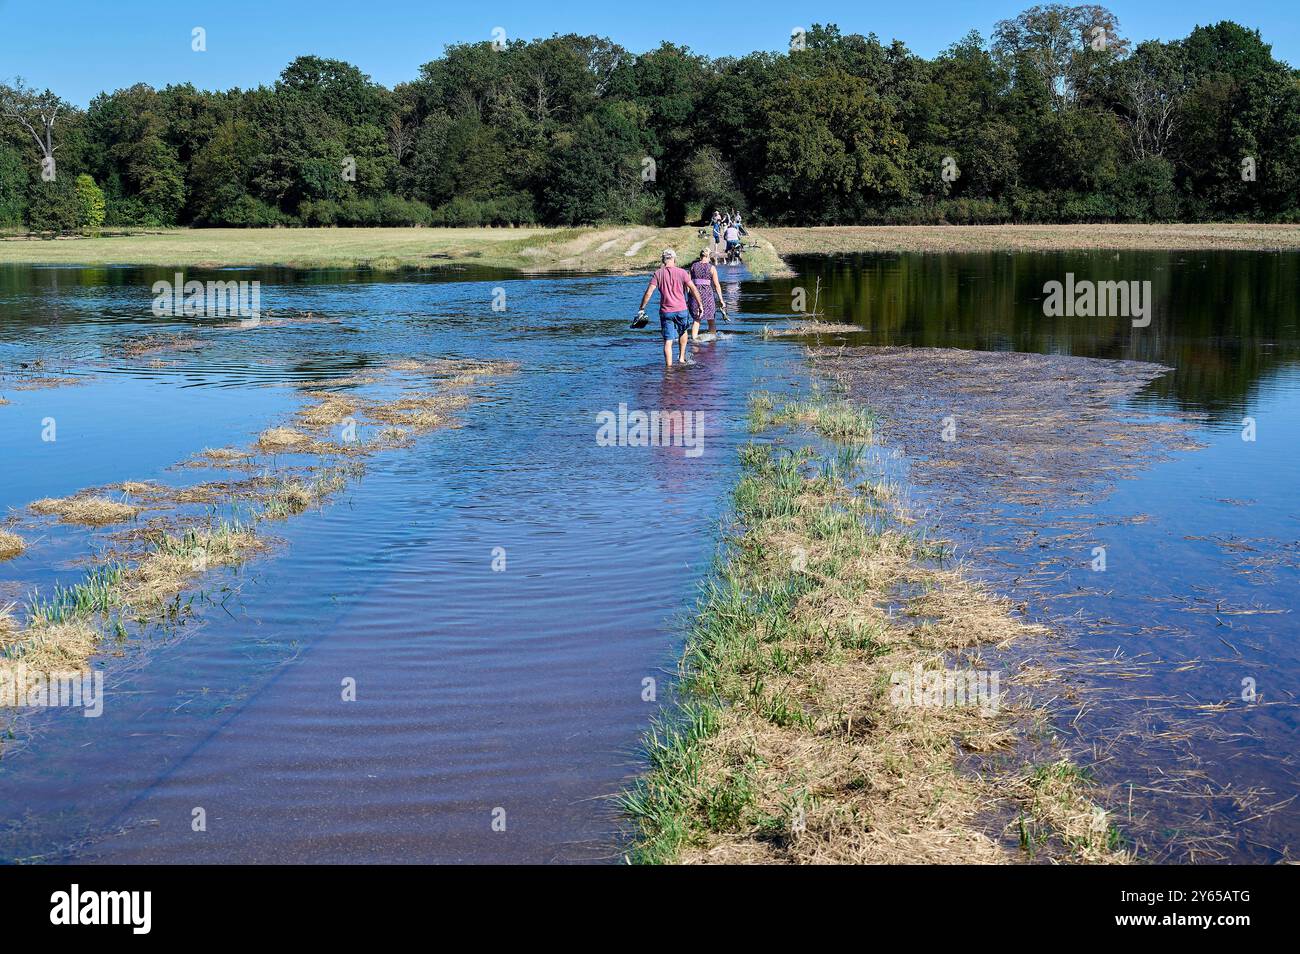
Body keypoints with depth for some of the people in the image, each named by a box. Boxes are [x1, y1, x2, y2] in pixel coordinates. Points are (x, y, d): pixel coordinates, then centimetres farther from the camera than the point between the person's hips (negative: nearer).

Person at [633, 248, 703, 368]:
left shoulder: (658, 274, 0)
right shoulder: (682, 272, -2)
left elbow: (648, 293, -6)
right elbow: (693, 289, -4)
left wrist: (642, 309, 1)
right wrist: (700, 304, 6)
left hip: (665, 312, 0)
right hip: (681, 310, 0)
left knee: (668, 340, 1)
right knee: (683, 331, 28)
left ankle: (669, 366, -2)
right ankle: (681, 357, 31)